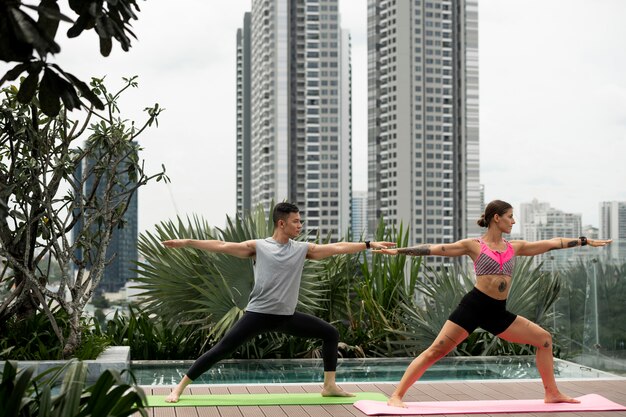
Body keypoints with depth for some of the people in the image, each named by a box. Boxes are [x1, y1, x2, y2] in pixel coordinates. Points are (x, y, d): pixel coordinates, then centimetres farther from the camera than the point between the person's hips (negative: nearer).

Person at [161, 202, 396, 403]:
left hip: (287, 316, 4)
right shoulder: (258, 247, -2)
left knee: (331, 334, 4)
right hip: (259, 314, -4)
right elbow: (222, 246, -5)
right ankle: (180, 387, 2)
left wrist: (369, 244, 5)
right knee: (220, 350, -8)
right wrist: (186, 242, -11)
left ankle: (329, 386, 14)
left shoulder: (302, 249, 7)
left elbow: (337, 248, 7)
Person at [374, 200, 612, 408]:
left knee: (544, 338, 7)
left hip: (498, 313, 6)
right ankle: (396, 396, -11)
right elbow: (434, 249, -4)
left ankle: (552, 393, 18)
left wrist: (586, 241, 17)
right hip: (474, 306, -6)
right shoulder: (474, 245, 1)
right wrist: (398, 251, -10)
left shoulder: (515, 247, 14)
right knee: (436, 351, -13)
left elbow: (552, 243, 16)